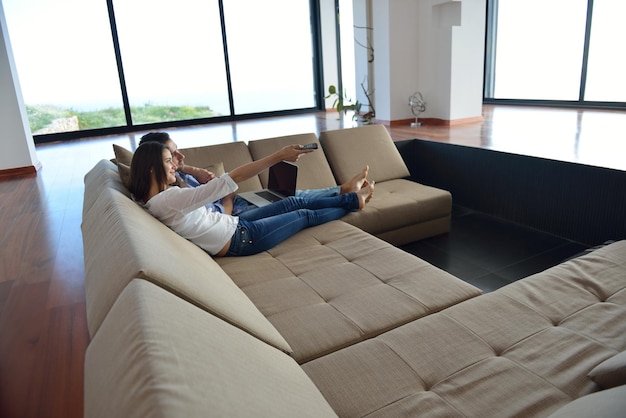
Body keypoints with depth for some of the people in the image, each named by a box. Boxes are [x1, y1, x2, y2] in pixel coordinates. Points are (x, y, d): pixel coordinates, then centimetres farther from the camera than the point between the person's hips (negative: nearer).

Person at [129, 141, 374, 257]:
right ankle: (353, 202, 32)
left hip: (235, 225, 9)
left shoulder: (151, 199, 0)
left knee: (294, 202, 13)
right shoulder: (169, 198, -31)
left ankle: (352, 198, 29)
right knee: (305, 215, 8)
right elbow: (232, 179, -32)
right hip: (242, 239, -9)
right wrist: (279, 156, -29)